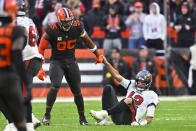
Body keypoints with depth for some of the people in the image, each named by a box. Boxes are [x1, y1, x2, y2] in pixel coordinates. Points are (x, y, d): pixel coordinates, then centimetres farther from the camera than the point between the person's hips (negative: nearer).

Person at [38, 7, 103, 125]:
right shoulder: (52, 30, -16)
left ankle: (82, 118, 19)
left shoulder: (77, 27, -7)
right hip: (57, 62, -3)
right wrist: (40, 68, -13)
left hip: (71, 62, 3)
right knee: (56, 86, -24)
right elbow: (41, 49, -9)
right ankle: (47, 115, -17)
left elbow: (87, 40, 11)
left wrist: (97, 55, 20)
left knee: (77, 91, 5)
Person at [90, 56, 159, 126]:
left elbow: (149, 118, -1)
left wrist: (139, 123, -19)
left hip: (128, 120, -7)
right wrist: (106, 63, 4)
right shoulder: (132, 85, 20)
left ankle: (104, 113, -37)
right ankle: (105, 119, -15)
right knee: (108, 88, -1)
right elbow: (117, 76, 14)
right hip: (117, 117, 7)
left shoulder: (151, 95, 4)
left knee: (129, 100, -36)